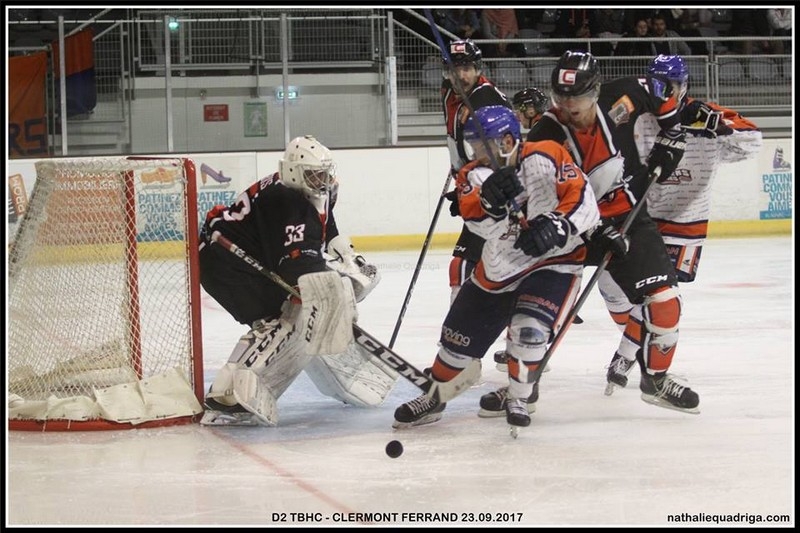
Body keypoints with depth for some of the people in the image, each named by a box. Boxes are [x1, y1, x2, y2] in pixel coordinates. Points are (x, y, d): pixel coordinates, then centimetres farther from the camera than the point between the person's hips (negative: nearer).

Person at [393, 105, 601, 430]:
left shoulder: (544, 159, -19)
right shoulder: (474, 175, -8)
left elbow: (584, 203, -23)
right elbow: (482, 225, -25)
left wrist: (558, 225, -40)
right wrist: (492, 200, -46)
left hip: (553, 260, -5)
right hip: (498, 269, 5)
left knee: (528, 329, -24)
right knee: (460, 336, 9)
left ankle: (518, 400, 0)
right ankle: (434, 398, 33)